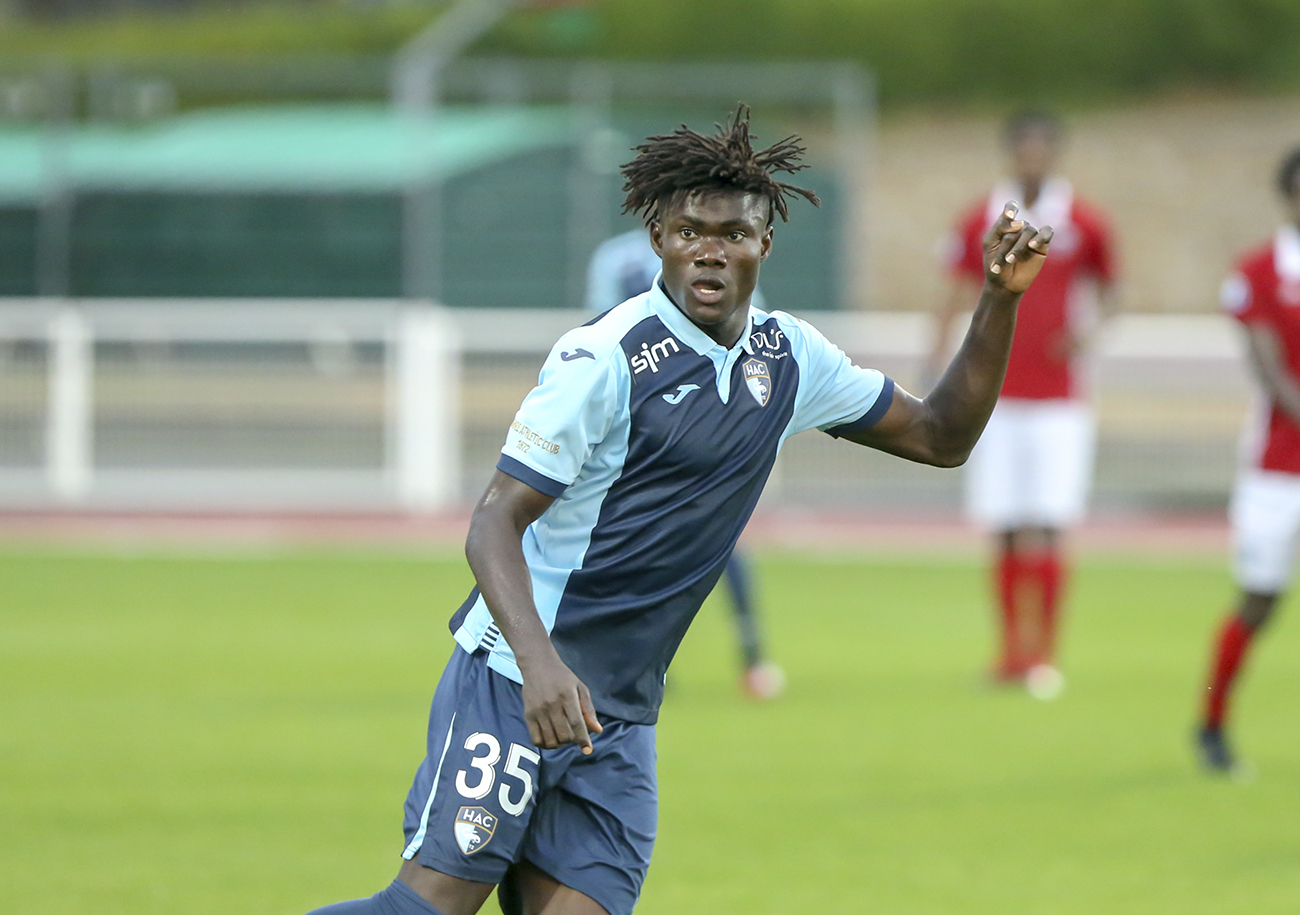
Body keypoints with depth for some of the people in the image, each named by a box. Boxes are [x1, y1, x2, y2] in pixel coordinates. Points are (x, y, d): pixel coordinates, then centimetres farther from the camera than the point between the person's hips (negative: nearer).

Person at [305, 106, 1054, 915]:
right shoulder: (604, 360, -13)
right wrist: (539, 661, -32)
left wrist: (1001, 301, 6)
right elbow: (494, 523, -16)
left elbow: (941, 437, 19)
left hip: (620, 723, 6)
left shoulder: (789, 358, 8)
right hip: (516, 686, -6)